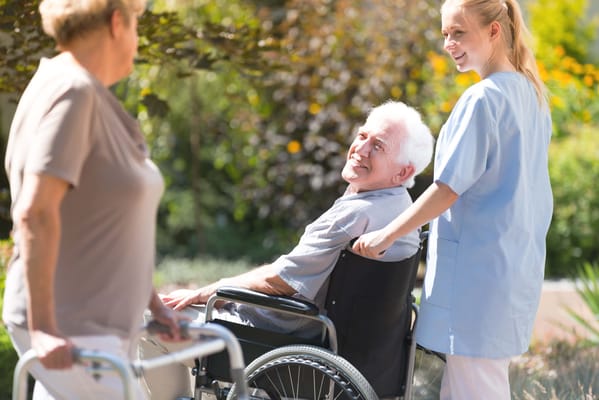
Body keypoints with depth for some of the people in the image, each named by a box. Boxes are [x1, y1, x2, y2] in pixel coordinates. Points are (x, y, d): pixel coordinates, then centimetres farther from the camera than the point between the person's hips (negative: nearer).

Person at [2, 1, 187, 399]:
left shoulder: (93, 96, 15)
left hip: (94, 324, 10)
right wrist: (43, 327, -27)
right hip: (70, 333, -10)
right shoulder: (72, 90, -16)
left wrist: (153, 303, 21)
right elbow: (36, 212, -25)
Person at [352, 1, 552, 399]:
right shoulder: (533, 96, 11)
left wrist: (385, 235, -11)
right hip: (520, 267, 9)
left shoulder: (482, 99, -15)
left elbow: (448, 189, -17)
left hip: (479, 265, -9)